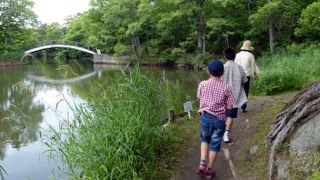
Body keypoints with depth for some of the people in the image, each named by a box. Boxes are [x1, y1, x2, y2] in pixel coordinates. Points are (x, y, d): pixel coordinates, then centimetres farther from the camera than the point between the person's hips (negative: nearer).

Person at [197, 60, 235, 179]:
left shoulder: (202, 84, -6)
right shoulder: (226, 88, -11)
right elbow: (229, 107, -7)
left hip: (205, 117, 2)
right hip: (219, 119, -1)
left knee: (205, 140, 25)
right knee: (215, 145, 12)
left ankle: (202, 163, 12)